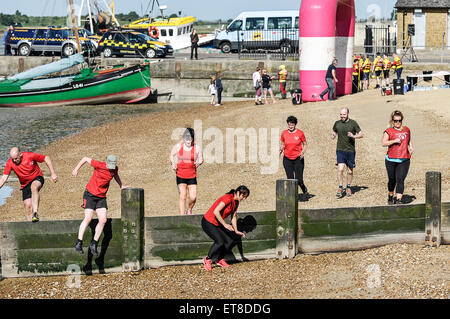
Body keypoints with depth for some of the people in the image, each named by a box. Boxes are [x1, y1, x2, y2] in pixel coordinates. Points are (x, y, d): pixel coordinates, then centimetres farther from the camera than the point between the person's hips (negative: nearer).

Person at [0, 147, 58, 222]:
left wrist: (53, 174, -12)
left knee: (34, 187, -37)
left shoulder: (30, 155, -21)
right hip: (25, 184, 4)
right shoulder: (9, 163, -14)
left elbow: (46, 159, -10)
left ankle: (35, 213, -46)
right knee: (28, 206, -7)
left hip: (37, 178, -4)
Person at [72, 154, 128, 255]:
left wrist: (121, 186, 27)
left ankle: (94, 244, 5)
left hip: (101, 197, 5)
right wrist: (76, 169, 3)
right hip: (90, 194, -5)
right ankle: (79, 243, -11)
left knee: (103, 220, -8)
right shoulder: (99, 165, -17)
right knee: (88, 218, -16)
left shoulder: (115, 169, -1)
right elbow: (85, 159, -3)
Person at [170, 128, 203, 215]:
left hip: (192, 176, 1)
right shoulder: (178, 146, 0)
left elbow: (201, 159, 11)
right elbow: (171, 155, 15)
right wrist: (173, 163, -2)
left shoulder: (197, 147, 0)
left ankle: (189, 210, 24)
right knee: (182, 196, -12)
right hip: (180, 176, -1)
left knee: (193, 197, -7)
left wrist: (198, 163, -9)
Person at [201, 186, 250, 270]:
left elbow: (233, 217, 15)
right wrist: (225, 224, -26)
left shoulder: (236, 202, 7)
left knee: (230, 241, -1)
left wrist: (236, 231, 8)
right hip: (208, 223, -9)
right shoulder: (228, 198, -23)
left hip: (217, 224, 9)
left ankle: (219, 260, 18)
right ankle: (207, 260, -1)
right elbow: (216, 211, -29)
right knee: (220, 242, -22)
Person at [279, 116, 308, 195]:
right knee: (290, 179, -2)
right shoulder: (284, 133, 4)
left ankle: (305, 190, 23)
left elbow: (305, 144, 6)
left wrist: (303, 152, -12)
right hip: (287, 159, 2)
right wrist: (281, 149, -7)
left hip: (298, 159, -2)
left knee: (298, 179, -7)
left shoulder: (300, 133, -2)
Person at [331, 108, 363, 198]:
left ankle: (348, 187, 26)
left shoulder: (353, 123, -2)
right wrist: (333, 136, -4)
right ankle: (340, 188, -7)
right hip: (340, 150, 0)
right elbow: (334, 132, 20)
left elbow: (361, 134, 3)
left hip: (350, 150, 0)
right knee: (340, 168, -15)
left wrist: (354, 136, -17)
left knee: (350, 171, 8)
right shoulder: (337, 123, 4)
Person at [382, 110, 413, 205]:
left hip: (404, 160, 1)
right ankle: (390, 196, 33)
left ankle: (399, 199, -15)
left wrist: (411, 147, 13)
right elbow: (383, 143, -10)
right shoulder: (389, 131, 0)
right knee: (392, 180, 10)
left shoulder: (406, 130, 13)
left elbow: (409, 139, 31)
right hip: (391, 160, -1)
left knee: (400, 180, -11)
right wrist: (394, 141, -19)